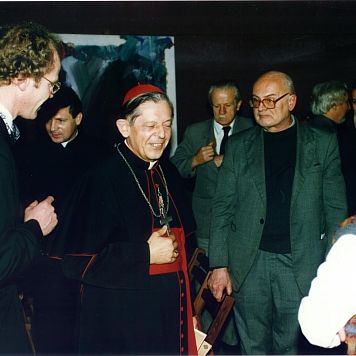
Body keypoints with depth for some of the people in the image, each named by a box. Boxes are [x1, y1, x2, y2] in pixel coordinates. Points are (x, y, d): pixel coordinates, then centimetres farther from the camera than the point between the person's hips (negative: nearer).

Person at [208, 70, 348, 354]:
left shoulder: (323, 144, 2)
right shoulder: (239, 145, 5)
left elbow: (335, 210, 2)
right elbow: (223, 208, 5)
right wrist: (220, 265, -1)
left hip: (300, 264, -1)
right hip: (249, 261, 1)